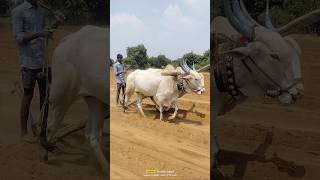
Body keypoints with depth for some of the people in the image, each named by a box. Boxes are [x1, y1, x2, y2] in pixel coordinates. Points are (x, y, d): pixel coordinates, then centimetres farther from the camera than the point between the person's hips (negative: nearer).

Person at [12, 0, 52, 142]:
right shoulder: (17, 11, -6)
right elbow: (18, 37, -14)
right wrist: (39, 34, -28)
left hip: (43, 61, 6)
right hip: (28, 63, -6)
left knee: (45, 94, 9)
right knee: (28, 96, 0)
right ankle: (24, 132, 13)